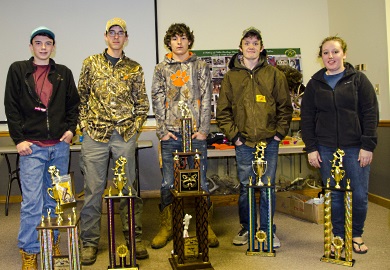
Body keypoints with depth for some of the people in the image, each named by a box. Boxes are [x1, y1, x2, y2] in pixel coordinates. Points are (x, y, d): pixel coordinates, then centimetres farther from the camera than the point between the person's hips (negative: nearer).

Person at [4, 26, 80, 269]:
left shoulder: (64, 73, 10)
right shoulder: (18, 70, 4)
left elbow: (74, 104, 16)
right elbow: (11, 107, 1)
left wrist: (71, 129, 2)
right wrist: (19, 139, -6)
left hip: (60, 146, 3)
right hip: (32, 146, -2)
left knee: (55, 199, 11)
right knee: (32, 201, -5)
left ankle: (53, 243, 26)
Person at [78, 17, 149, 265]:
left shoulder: (135, 69, 8)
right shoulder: (91, 63, 7)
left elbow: (142, 103, 11)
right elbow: (81, 97, 9)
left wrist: (135, 127, 1)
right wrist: (85, 125, 0)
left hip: (125, 136, 1)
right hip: (95, 135, 0)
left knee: (129, 188, 7)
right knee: (93, 189, 3)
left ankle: (135, 238, 19)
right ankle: (90, 242, 15)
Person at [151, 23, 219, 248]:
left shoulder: (201, 67, 8)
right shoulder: (161, 69, 10)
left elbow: (206, 100, 3)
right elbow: (158, 101, 6)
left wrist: (203, 129, -6)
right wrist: (162, 130, -4)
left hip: (196, 133, -1)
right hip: (171, 134, 1)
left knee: (200, 180, 3)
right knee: (168, 182, 5)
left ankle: (205, 226, 15)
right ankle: (167, 227, 17)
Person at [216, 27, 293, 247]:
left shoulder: (274, 74, 6)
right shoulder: (231, 76, 7)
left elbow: (285, 107, 7)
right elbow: (223, 110, 6)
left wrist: (279, 133, -1)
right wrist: (233, 135, -3)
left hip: (269, 142, 0)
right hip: (243, 143, 0)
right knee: (245, 187, 7)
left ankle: (268, 230, 19)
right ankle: (246, 228, 23)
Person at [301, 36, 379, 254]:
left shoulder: (358, 79, 3)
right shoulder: (315, 84, 9)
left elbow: (371, 113, -2)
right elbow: (307, 117, 8)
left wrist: (368, 146, -8)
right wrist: (311, 148, 0)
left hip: (355, 148, -1)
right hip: (326, 149, 2)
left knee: (360, 195, 1)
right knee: (334, 195, 5)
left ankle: (357, 235, 24)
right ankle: (338, 236, 21)